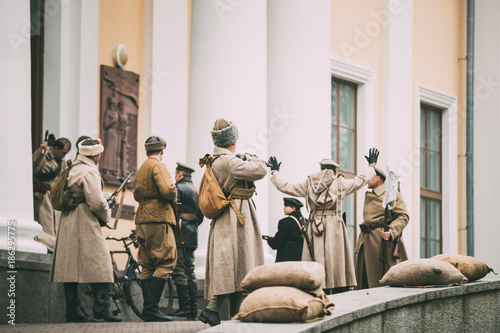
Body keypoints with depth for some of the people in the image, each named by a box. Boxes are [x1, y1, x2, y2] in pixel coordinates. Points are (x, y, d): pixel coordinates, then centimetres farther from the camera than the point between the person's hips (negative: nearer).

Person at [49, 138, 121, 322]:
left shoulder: (72, 170, 16)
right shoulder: (90, 172, -12)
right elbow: (96, 202, -19)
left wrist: (106, 198, 23)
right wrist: (107, 215, 1)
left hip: (68, 222, 9)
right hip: (85, 223, -9)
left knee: (70, 264, 5)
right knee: (100, 262, -4)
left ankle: (73, 311, 5)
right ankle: (102, 308, -8)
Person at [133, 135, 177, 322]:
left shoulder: (140, 170, 22)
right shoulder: (158, 166, -7)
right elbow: (167, 189, -20)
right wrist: (174, 198, -3)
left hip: (142, 219, 9)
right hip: (158, 217, -9)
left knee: (147, 265, 9)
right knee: (166, 263, -8)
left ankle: (148, 309, 6)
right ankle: (151, 308, -16)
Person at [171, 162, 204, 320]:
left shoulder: (179, 188, -7)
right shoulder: (196, 190, 19)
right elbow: (200, 215, 20)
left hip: (180, 235, -9)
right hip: (192, 236, 9)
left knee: (179, 271, -9)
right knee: (190, 271, 11)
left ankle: (185, 308, -14)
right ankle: (193, 308, 9)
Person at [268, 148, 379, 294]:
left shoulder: (308, 183, 7)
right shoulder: (341, 183, 2)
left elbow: (285, 186, 14)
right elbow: (362, 179, 14)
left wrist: (275, 171, 31)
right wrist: (372, 165, 31)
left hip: (314, 226, 2)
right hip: (334, 227, -2)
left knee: (315, 261, 0)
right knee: (336, 261, -1)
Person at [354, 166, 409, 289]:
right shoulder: (368, 197, 25)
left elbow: (403, 216, -8)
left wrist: (391, 232, -24)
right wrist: (358, 248, 19)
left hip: (382, 243, -7)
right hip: (367, 244, 7)